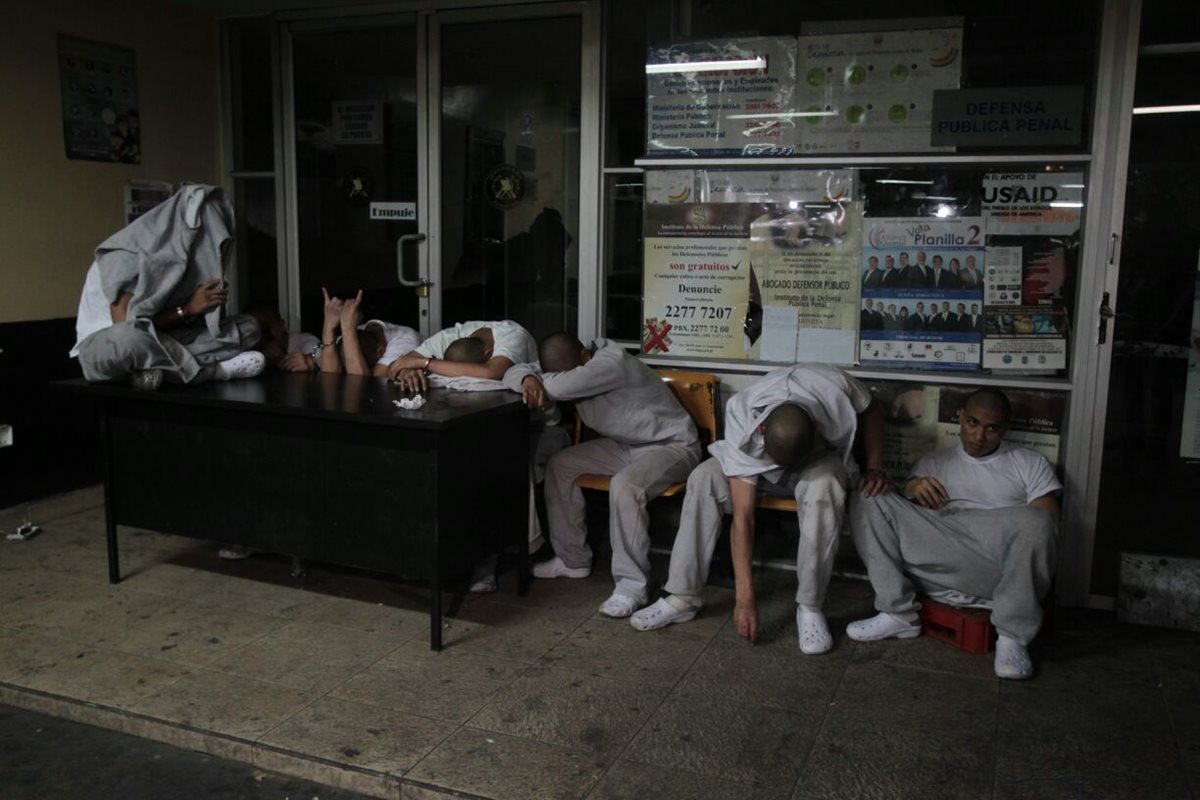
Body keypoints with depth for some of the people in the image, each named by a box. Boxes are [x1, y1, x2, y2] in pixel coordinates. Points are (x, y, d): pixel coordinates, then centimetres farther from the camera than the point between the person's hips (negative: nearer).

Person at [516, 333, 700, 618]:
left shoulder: (612, 363, -31)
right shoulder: (570, 366, -4)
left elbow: (562, 387, -43)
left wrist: (540, 381, -19)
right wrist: (528, 379, -23)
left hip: (672, 445, -9)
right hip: (626, 445, 9)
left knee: (624, 485, -36)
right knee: (560, 464, -1)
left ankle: (632, 586, -25)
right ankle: (573, 559, 9)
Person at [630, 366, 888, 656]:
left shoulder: (834, 387, -36)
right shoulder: (743, 424, -35)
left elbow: (871, 411, -9)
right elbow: (742, 516, -35)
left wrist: (875, 467, -20)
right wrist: (745, 596, -36)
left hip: (821, 458, 0)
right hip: (758, 461, 1)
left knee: (822, 487, -37)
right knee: (703, 479, -28)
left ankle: (810, 608, -23)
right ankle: (682, 598, -20)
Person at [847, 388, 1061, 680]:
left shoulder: (1031, 464, 20)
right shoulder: (934, 462, 24)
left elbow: (1048, 524, 8)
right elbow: (906, 518, 14)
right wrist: (912, 488, -9)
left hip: (1002, 567, -2)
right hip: (937, 564, 2)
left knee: (1032, 521, -35)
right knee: (868, 501, -14)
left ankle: (1012, 637, -21)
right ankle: (898, 614, -16)